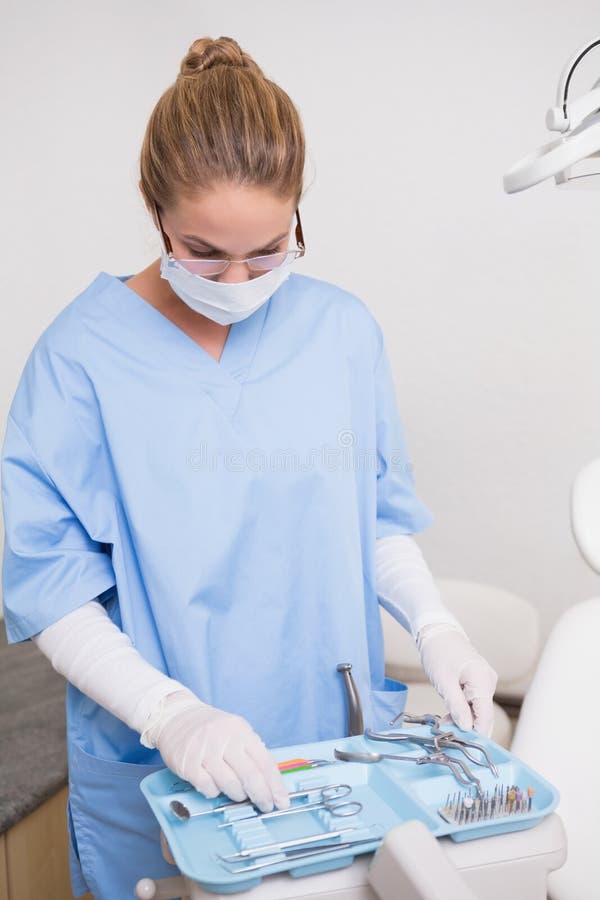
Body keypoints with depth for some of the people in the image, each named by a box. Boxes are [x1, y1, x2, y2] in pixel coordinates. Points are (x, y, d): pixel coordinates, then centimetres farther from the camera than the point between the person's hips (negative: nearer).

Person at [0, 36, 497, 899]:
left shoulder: (344, 331, -4)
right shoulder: (83, 354, -15)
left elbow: (381, 513, 6)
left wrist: (434, 626, -9)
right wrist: (170, 713, -26)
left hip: (338, 742, 3)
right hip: (154, 775, -3)